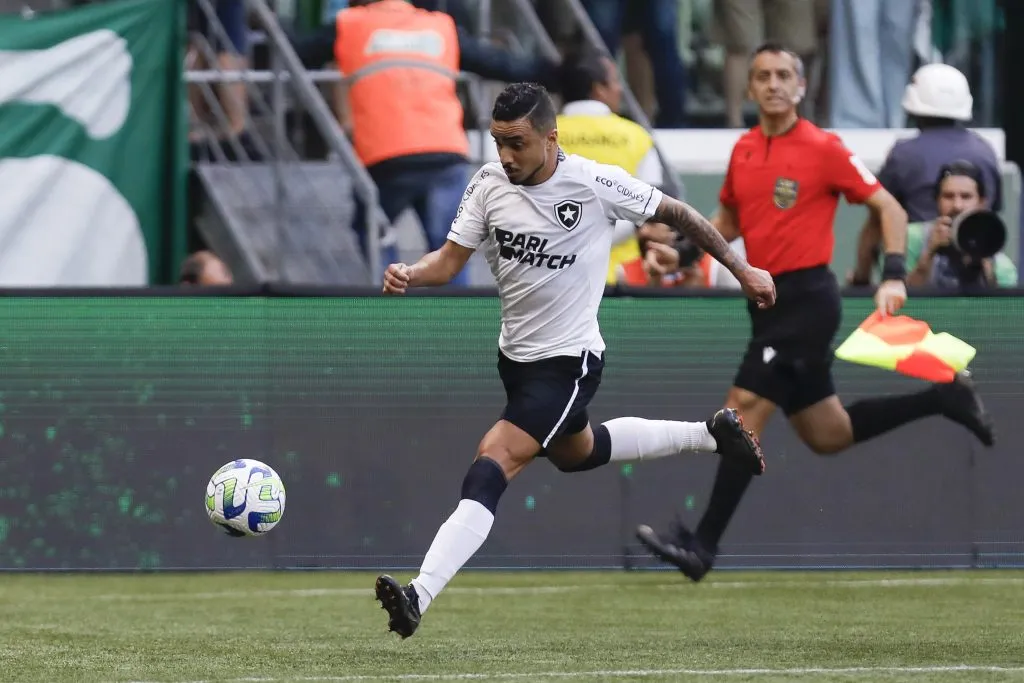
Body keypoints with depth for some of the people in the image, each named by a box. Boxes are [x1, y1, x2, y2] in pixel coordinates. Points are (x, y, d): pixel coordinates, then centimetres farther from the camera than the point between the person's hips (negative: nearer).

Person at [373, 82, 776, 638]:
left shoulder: (595, 184, -20)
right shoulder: (489, 185, -8)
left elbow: (676, 214, -6)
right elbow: (449, 261, -6)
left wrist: (742, 269, 3)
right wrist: (409, 275, -29)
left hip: (567, 362, -7)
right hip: (515, 355, 8)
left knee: (491, 467, -21)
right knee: (573, 452, 31)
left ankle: (419, 596, -29)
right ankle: (710, 434, 50)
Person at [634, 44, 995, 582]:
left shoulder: (822, 149, -10)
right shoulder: (743, 150, 10)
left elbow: (888, 208, -6)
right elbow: (730, 221, 23)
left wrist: (894, 276, -18)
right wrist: (682, 251, 6)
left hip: (807, 297, -8)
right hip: (770, 300, 8)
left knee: (744, 409, -14)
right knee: (827, 435, 13)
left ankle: (702, 544, -11)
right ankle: (942, 399, 29)